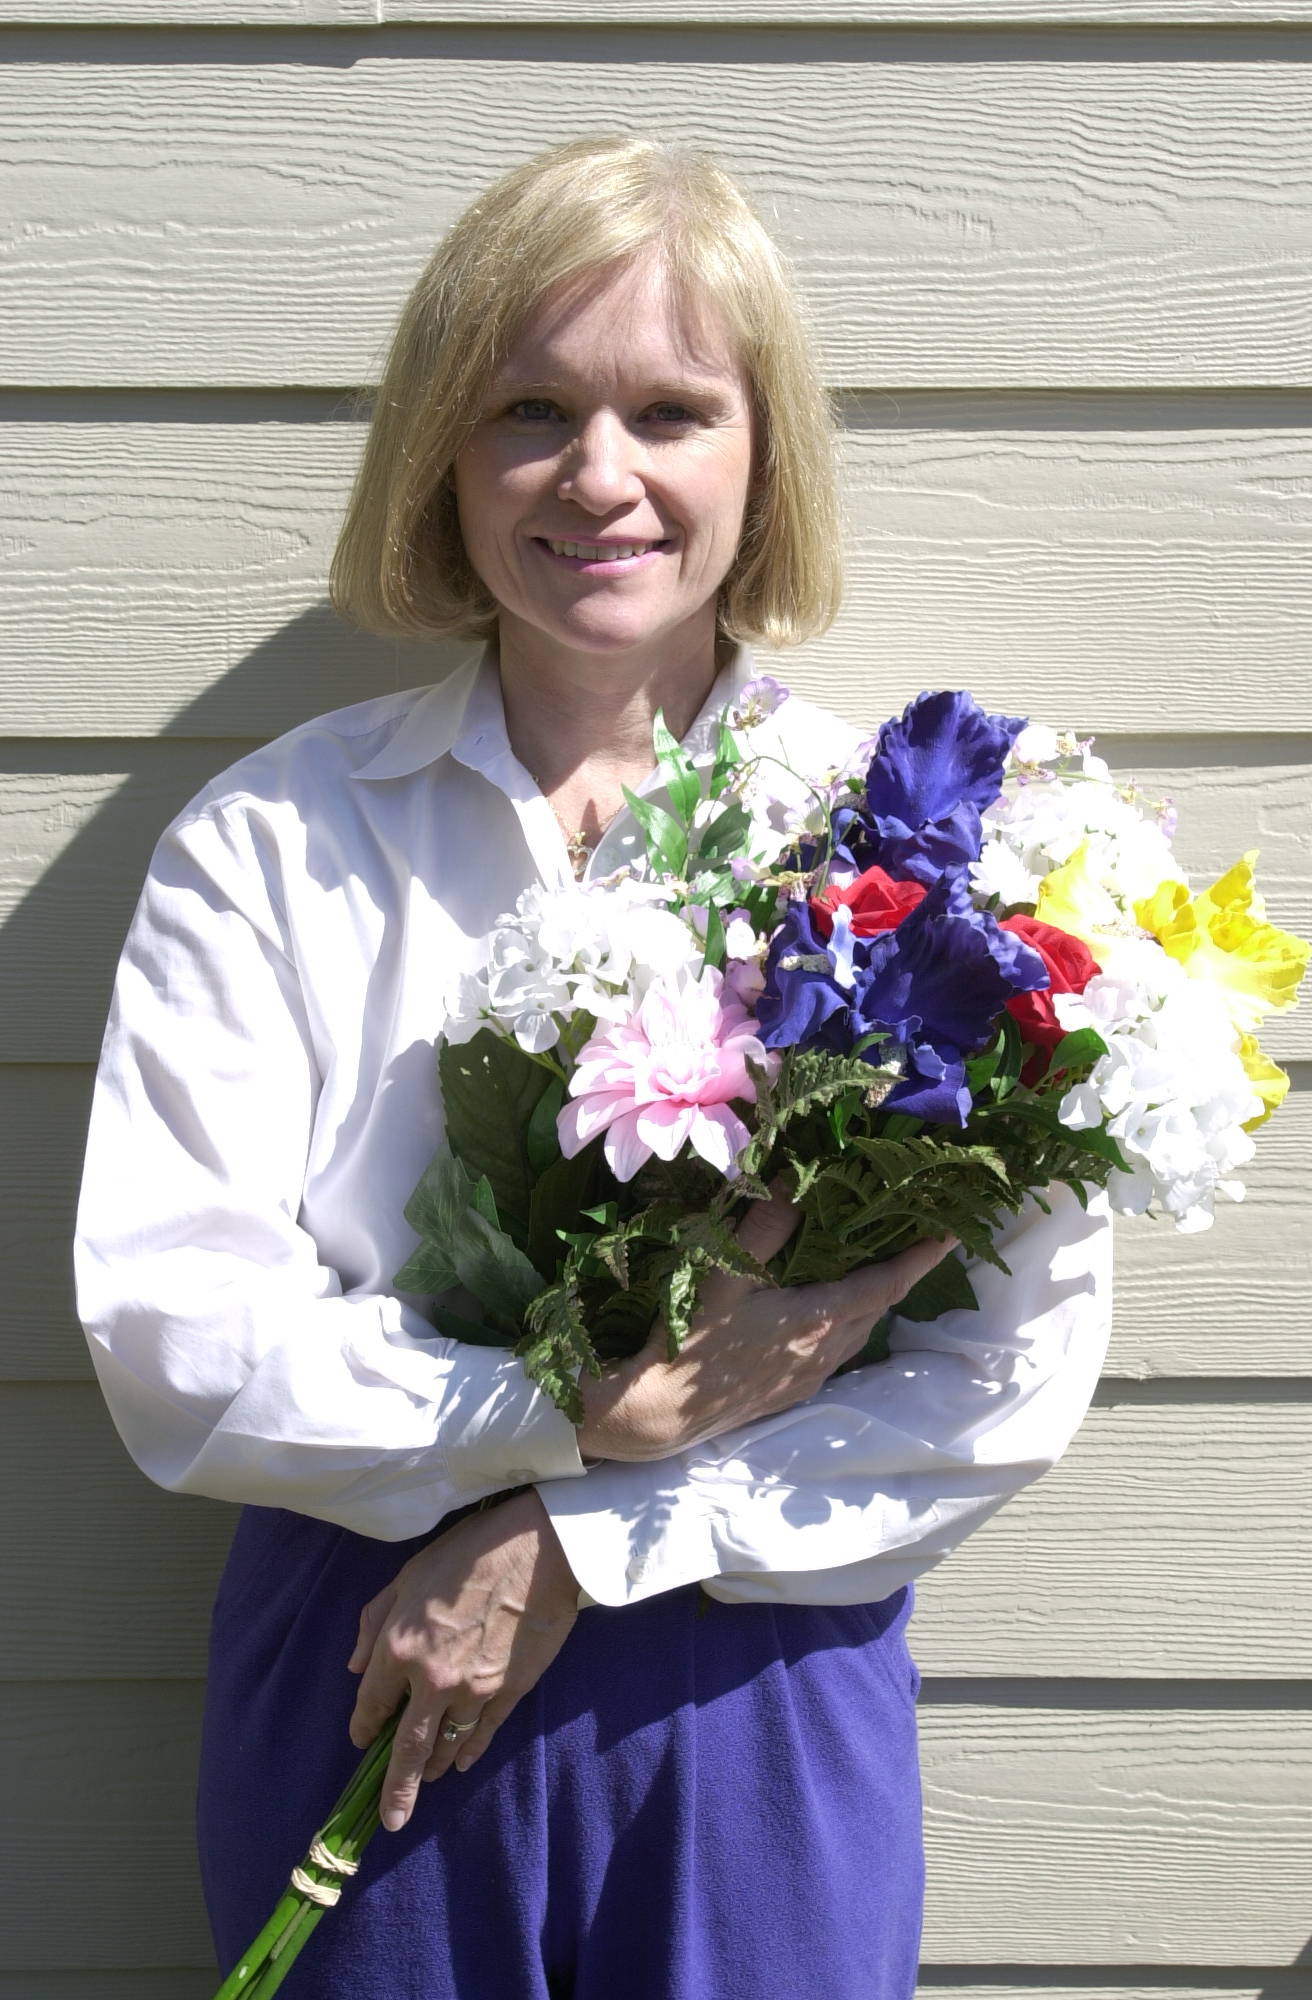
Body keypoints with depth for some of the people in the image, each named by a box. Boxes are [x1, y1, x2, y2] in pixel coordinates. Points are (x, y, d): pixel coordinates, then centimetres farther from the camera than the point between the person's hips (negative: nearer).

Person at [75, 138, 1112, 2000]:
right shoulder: (273, 841, -5)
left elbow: (1022, 1372, -9)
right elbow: (168, 1333, -11)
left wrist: (581, 1544, -15)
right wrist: (595, 1412, -21)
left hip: (764, 1684, 0)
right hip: (364, 1687, 0)